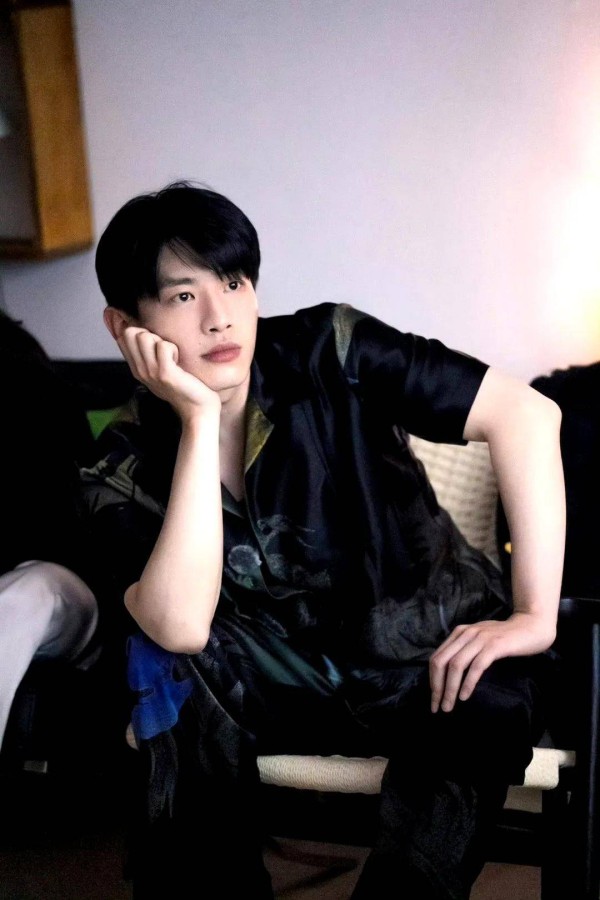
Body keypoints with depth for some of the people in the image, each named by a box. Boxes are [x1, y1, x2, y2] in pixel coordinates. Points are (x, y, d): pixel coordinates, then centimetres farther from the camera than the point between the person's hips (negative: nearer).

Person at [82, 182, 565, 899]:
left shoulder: (329, 352, -13)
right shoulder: (125, 473, -10)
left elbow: (524, 413, -16)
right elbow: (181, 628, -27)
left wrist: (536, 616, -21)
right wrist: (201, 420, -27)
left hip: (428, 657, -1)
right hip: (282, 685, 1)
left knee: (494, 702, -32)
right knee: (169, 662, -26)